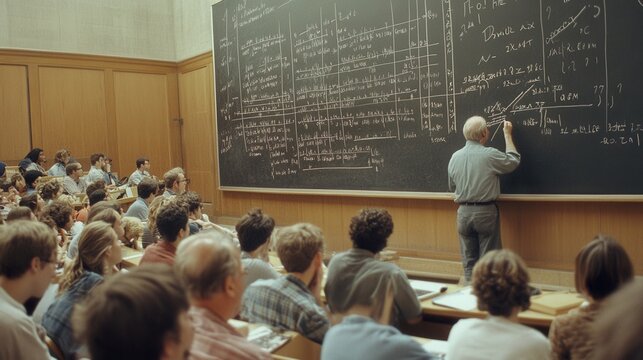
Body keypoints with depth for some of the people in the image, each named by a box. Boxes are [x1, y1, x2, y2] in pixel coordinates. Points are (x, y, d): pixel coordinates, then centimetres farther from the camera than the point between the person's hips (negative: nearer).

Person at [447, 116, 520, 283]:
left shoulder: (455, 157, 1)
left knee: (469, 262, 11)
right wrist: (507, 135, 15)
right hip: (485, 212, -4)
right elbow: (513, 161, 6)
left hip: (463, 212, 4)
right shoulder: (490, 155, -13)